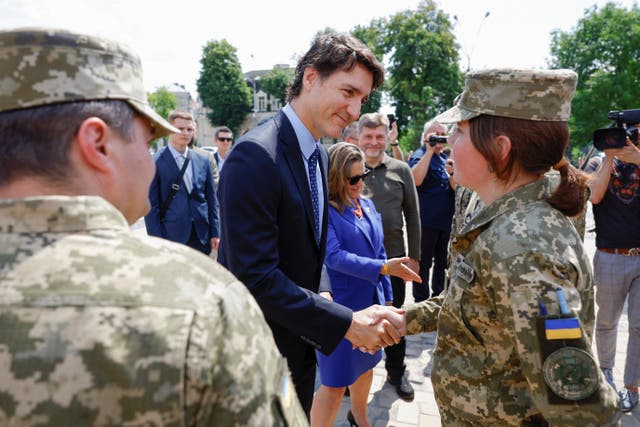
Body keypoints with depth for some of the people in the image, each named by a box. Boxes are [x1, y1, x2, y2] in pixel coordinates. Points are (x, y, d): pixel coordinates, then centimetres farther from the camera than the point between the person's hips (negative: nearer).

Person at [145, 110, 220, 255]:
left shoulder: (203, 161, 8)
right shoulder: (155, 162, -5)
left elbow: (211, 200, 11)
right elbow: (151, 205, -5)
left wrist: (215, 233, 6)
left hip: (201, 237, 4)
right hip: (172, 236, -4)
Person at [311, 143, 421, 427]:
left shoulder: (367, 205, 6)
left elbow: (378, 252, 11)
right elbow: (334, 256, -25)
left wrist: (387, 297, 13)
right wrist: (384, 267, -28)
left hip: (371, 301, 7)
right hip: (341, 306, -7)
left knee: (365, 364, 23)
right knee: (335, 382, 2)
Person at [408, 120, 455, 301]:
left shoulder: (445, 158, 14)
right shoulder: (419, 155, -7)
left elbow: (454, 188, 10)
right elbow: (416, 180, -27)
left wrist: (451, 173, -12)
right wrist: (429, 150, -23)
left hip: (446, 220, 7)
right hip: (426, 221, -7)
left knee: (442, 262, 18)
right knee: (423, 264, 0)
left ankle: (439, 297, 34)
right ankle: (421, 303, 12)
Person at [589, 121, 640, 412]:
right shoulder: (600, 164, 2)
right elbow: (595, 195, -16)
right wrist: (609, 157, -14)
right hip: (611, 257, -1)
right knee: (607, 321, 12)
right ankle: (605, 369, 33)